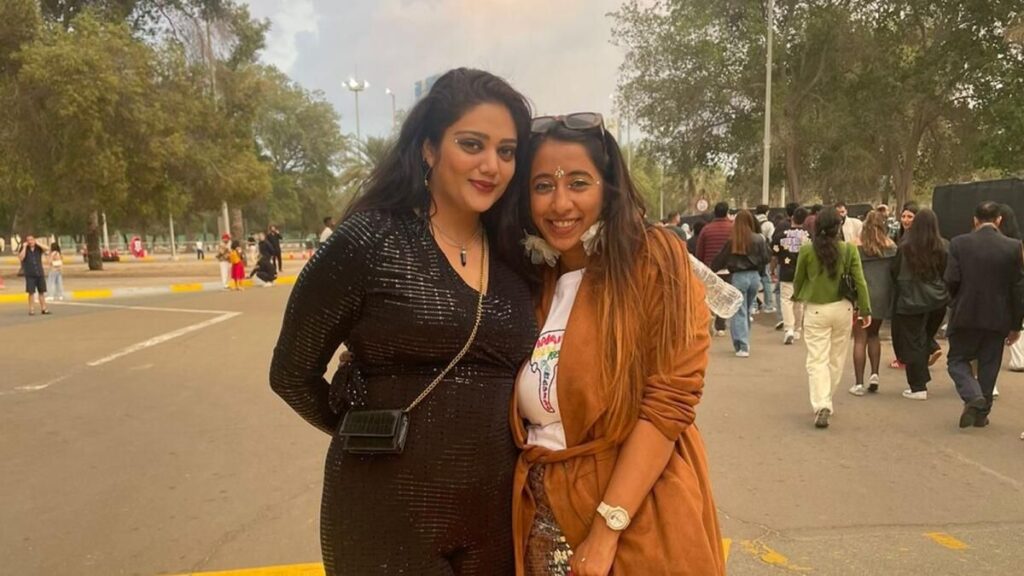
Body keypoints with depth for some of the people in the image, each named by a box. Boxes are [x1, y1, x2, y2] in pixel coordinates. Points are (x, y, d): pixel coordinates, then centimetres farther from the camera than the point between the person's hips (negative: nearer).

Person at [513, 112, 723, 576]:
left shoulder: (654, 260, -10)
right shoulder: (531, 280, 5)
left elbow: (669, 402, -16)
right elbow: (520, 422, 10)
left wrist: (606, 530, -18)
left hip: (637, 526, -4)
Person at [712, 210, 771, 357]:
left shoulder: (732, 241, -9)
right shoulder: (758, 239, -3)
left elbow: (720, 260, -1)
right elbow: (766, 258, 2)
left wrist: (711, 270, 16)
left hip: (738, 277, -3)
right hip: (754, 276, 3)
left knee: (739, 313, 1)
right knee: (748, 311, 18)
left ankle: (742, 347, -6)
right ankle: (744, 342, 28)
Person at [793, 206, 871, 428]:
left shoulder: (806, 251, -8)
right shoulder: (849, 250, -5)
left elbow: (798, 280, 4)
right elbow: (860, 281, -2)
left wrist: (797, 296, 25)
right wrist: (865, 309, 8)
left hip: (815, 310, -2)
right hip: (842, 308, 2)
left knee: (817, 360, 0)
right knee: (836, 359, 16)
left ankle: (821, 406, -15)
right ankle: (826, 402, 29)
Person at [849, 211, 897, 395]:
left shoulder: (856, 246, -6)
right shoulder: (891, 246, 1)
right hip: (882, 297, 3)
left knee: (860, 339, 2)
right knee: (874, 335, 22)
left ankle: (859, 383, 2)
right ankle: (874, 374, 12)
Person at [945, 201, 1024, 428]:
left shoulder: (959, 243, -9)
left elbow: (951, 280, -11)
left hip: (965, 315, -1)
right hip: (998, 318, 2)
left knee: (957, 360, 13)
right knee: (988, 365, 13)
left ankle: (973, 397, -11)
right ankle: (982, 413, 19)